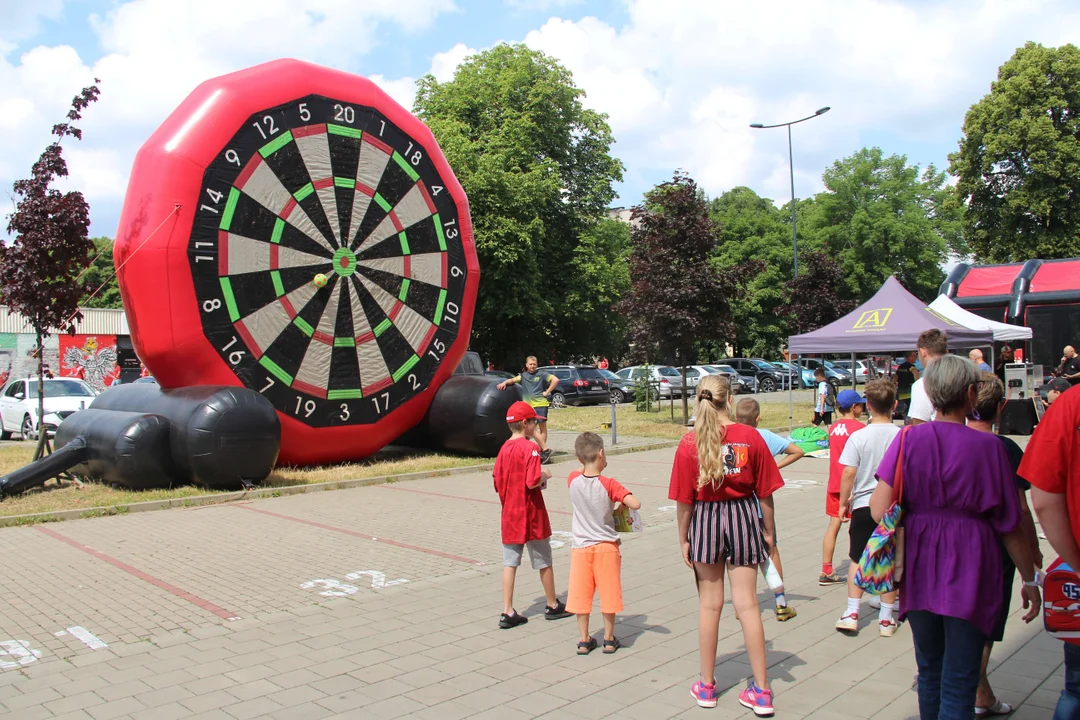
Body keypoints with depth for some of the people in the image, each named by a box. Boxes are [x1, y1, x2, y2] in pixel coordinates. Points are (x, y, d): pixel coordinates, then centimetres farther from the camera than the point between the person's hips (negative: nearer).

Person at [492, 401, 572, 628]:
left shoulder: (504, 448, 4)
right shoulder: (530, 448, -16)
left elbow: (498, 481, 7)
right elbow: (532, 482, -23)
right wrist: (545, 475, -5)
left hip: (510, 514, 6)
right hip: (531, 514, -6)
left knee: (510, 563, 7)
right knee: (544, 561, 10)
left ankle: (508, 612, 7)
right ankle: (553, 606, 25)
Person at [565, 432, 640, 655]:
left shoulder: (573, 480, -6)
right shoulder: (609, 484, -16)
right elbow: (635, 504, -23)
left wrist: (598, 467, 7)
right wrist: (622, 502, -4)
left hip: (581, 547, 2)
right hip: (606, 546, -2)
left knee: (580, 594, 10)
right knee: (608, 593, 11)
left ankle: (584, 640, 18)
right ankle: (609, 639, 21)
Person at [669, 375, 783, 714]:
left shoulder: (690, 442, -9)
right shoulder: (750, 437, -8)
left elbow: (684, 499, -7)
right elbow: (765, 492, -3)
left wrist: (683, 539, 2)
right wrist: (769, 531, 8)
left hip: (705, 521, 0)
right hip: (743, 516, 0)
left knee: (709, 603, 12)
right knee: (747, 604, 6)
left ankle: (706, 686, 24)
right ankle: (761, 690, 12)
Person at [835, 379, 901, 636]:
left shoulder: (859, 437, -10)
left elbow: (848, 474, -9)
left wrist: (844, 502, 3)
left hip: (863, 506, -1)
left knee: (858, 561, 12)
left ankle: (852, 613, 11)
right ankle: (886, 618, 16)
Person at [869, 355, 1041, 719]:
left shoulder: (909, 438, -6)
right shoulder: (989, 446, -8)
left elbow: (879, 510, -12)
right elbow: (1010, 524, -3)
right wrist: (1030, 579, 10)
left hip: (919, 566, 2)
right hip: (969, 571, -2)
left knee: (929, 672, 21)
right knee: (958, 684, 5)